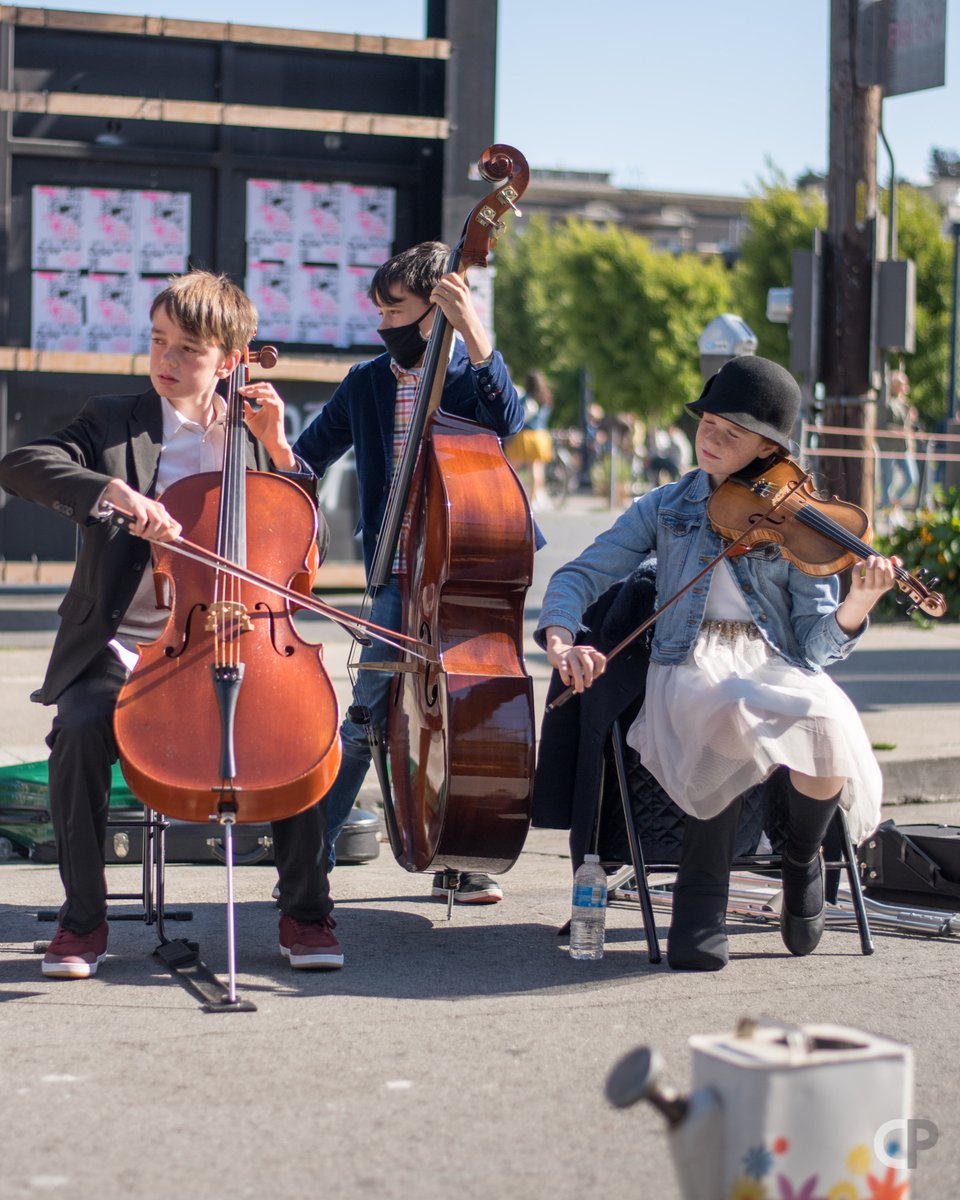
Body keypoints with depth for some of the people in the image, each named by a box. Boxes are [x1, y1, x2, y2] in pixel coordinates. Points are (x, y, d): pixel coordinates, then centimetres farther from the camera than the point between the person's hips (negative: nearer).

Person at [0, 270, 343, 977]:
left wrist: (276, 448, 0)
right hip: (122, 646, -1)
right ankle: (84, 919, -13)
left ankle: (305, 911, -7)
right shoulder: (114, 423, 6)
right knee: (80, 731, -31)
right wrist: (116, 489, -26)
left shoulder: (250, 433, 13)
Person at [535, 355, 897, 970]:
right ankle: (701, 906, -18)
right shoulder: (666, 508, 13)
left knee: (828, 729, -35)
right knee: (737, 719, -38)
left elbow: (817, 645, 1)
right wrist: (560, 641, -12)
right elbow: (581, 575, 8)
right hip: (692, 669, 0)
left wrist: (858, 604, -21)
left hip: (777, 668, 1)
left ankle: (801, 856, 1)